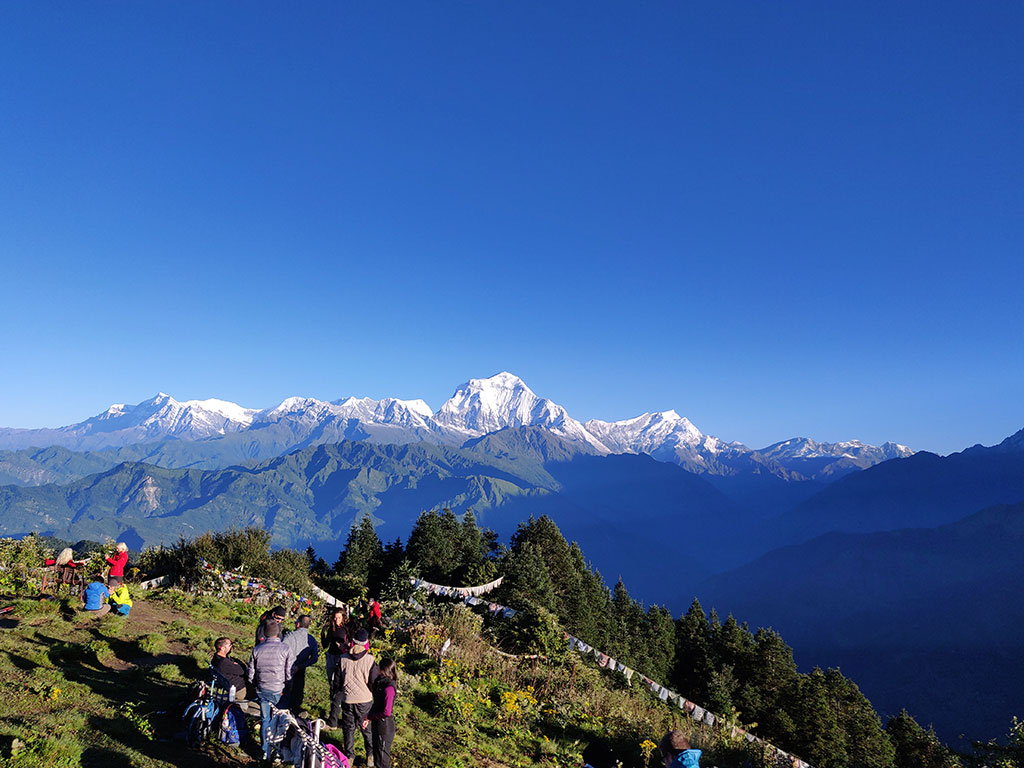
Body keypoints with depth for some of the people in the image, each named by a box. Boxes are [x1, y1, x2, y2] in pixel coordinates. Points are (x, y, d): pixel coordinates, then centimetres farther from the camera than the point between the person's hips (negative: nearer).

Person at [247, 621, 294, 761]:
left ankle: (266, 752, 16)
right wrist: (288, 689, 9)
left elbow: (250, 674, 4)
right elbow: (290, 674, -8)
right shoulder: (285, 649, -10)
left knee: (265, 720, 13)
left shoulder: (257, 649, -1)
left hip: (261, 690, 3)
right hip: (278, 691, -2)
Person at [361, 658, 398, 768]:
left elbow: (386, 712, -26)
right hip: (377, 723, 9)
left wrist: (370, 716, -14)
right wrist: (368, 718, 3)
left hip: (384, 725, -9)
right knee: (377, 752, 24)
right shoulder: (380, 682, 3)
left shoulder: (389, 687, -25)